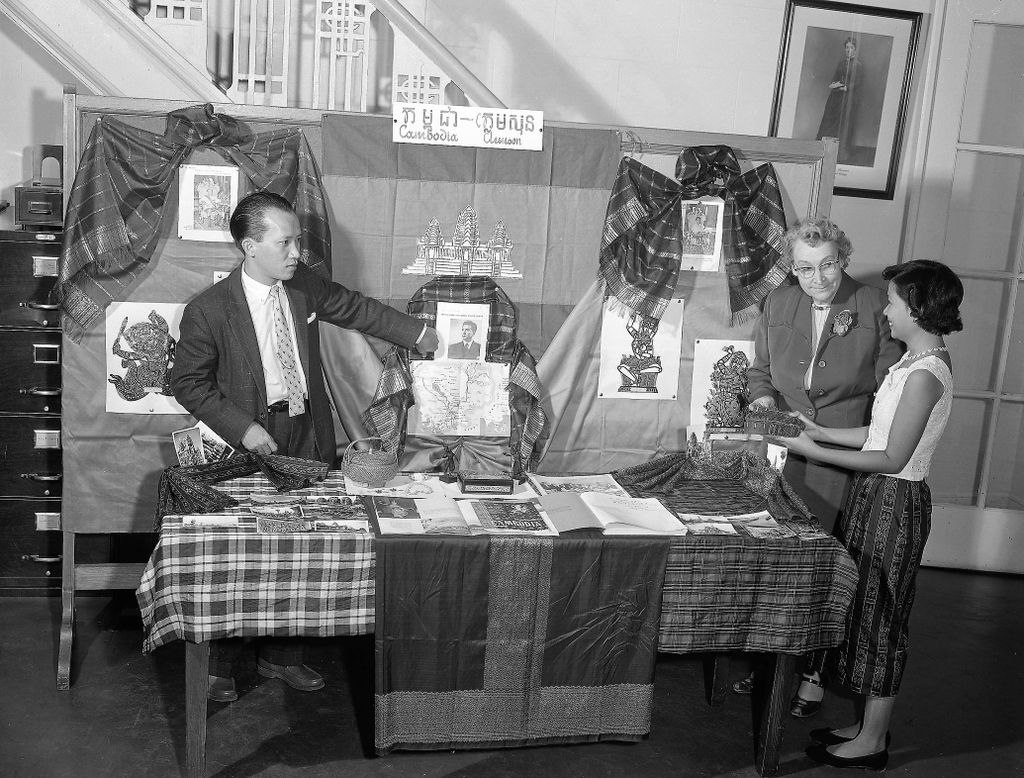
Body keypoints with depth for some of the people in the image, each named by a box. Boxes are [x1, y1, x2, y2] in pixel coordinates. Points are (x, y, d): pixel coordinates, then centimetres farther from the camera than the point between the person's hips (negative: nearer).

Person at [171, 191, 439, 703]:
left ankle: (281, 656, 29)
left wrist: (416, 333, 20)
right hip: (253, 444, -5)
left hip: (308, 438, 5)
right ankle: (220, 666, 23)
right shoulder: (208, 311, -13)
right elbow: (187, 383, -7)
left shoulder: (304, 285, 0)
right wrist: (241, 428, -16)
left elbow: (354, 308, 17)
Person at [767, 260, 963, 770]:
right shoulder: (917, 360, 8)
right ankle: (870, 725, 29)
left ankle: (872, 744, 16)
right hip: (878, 497, 9)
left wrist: (815, 452, -18)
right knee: (868, 612, 16)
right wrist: (823, 432, 12)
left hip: (894, 501, -9)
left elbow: (892, 458, -22)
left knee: (880, 617, 2)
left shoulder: (924, 374, -21)